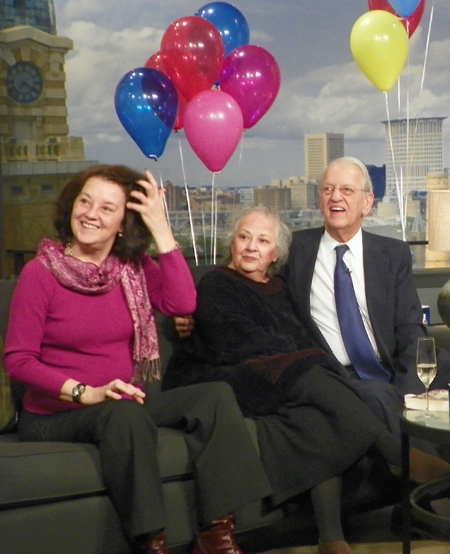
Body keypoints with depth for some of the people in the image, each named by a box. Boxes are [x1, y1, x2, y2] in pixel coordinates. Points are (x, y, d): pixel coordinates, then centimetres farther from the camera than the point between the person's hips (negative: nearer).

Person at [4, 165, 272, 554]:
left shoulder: (134, 269, 6)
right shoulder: (40, 272, -7)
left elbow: (182, 303, -12)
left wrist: (161, 230, -12)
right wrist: (86, 393, -23)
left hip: (125, 405, 5)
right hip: (55, 417, -5)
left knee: (215, 395, -14)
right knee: (126, 412, -35)